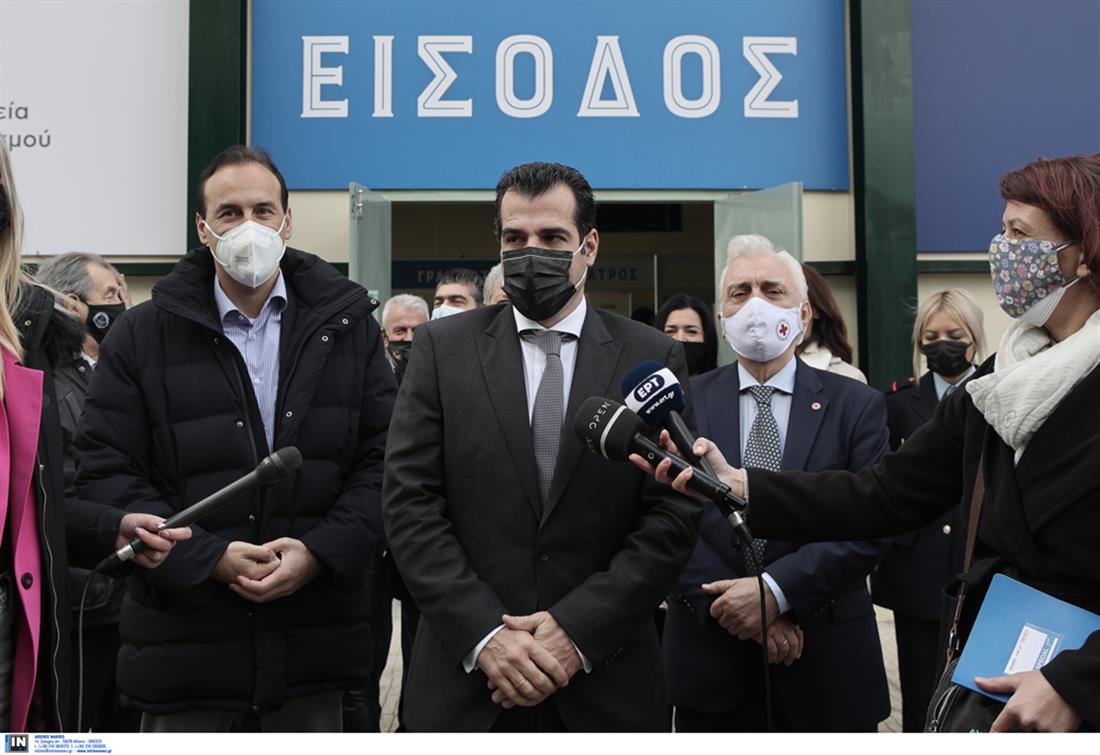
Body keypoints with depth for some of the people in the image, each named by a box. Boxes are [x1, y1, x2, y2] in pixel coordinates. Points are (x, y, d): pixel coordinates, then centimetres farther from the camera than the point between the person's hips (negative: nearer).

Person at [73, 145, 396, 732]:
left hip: (314, 634, 2)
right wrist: (209, 557, -14)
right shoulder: (140, 337, 1)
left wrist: (321, 553, -13)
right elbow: (105, 473, -4)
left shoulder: (347, 326, 5)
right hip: (184, 634, -1)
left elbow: (384, 457, 1)